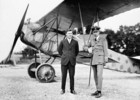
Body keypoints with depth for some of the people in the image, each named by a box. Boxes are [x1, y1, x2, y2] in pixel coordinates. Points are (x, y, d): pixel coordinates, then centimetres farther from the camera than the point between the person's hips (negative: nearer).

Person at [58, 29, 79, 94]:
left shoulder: (75, 42, 5)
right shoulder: (63, 42, 4)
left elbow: (77, 51, 20)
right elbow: (59, 50, 18)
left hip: (72, 62, 1)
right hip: (64, 61, 0)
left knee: (72, 76, 2)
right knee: (64, 76, 2)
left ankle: (72, 90, 13)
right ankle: (63, 89, 13)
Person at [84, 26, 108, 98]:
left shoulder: (103, 39, -3)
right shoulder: (92, 40, 12)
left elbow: (105, 50, -7)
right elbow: (85, 47, 13)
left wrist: (106, 60, -14)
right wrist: (88, 49, -11)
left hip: (101, 58, -6)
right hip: (94, 59, 6)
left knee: (99, 75, -16)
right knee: (95, 76, 6)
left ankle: (99, 92, -12)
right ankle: (98, 90, 15)